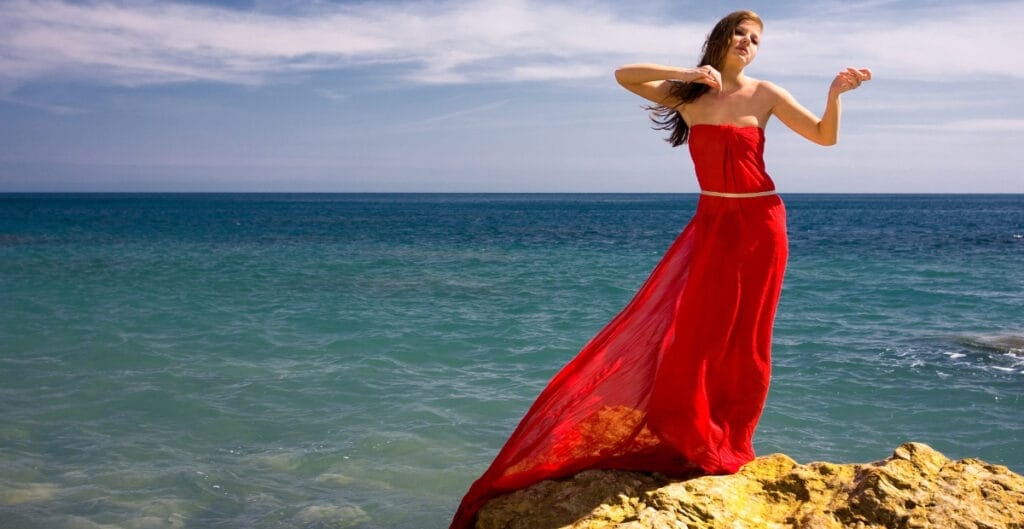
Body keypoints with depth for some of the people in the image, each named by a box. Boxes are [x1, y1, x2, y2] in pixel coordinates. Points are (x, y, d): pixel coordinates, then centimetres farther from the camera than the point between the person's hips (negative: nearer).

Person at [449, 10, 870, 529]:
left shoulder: (765, 95, 2)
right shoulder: (688, 95, 3)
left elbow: (825, 136, 0)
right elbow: (623, 75, -7)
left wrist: (835, 91, -17)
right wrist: (688, 73, -16)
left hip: (759, 225, -1)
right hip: (711, 225, 1)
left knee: (744, 338, 4)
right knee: (691, 332, -3)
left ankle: (730, 447, 18)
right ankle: (696, 442, 12)